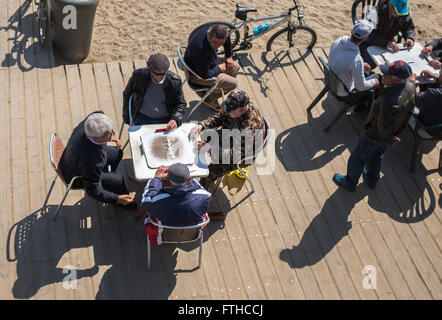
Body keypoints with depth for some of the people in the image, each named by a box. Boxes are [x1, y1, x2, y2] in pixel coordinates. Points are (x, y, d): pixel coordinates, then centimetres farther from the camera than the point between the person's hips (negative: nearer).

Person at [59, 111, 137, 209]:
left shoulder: (89, 123, -29)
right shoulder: (91, 161, -46)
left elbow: (99, 113, -2)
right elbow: (93, 190, -32)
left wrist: (112, 136, -6)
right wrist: (117, 199, -30)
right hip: (78, 177, -7)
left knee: (117, 153, 13)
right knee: (118, 180, -8)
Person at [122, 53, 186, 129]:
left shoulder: (175, 81, -11)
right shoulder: (138, 76, -11)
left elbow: (181, 104, 0)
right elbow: (127, 95, 7)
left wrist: (175, 120, -20)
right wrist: (127, 118, 14)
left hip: (165, 119, 0)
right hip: (142, 118, 0)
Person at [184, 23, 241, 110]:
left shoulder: (215, 30, -19)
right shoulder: (201, 48, -42)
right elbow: (205, 75, -33)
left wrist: (229, 56, 11)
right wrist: (220, 68, -17)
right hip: (196, 74, -9)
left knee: (235, 67, 15)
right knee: (233, 83, -12)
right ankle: (209, 99, 9)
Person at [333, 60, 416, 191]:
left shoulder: (389, 102, -44)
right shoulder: (410, 87, -22)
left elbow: (384, 128, -31)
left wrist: (390, 140, -13)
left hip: (374, 136, -7)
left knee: (357, 158, 20)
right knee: (377, 156, 33)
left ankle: (350, 182, 45)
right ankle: (372, 179, 58)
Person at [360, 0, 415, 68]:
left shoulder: (406, 12, -16)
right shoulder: (375, 13, -32)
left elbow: (408, 26, -2)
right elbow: (370, 35, -35)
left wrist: (410, 38, -25)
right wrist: (386, 43, -49)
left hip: (388, 40, 5)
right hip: (369, 42, -5)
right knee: (371, 63, -24)